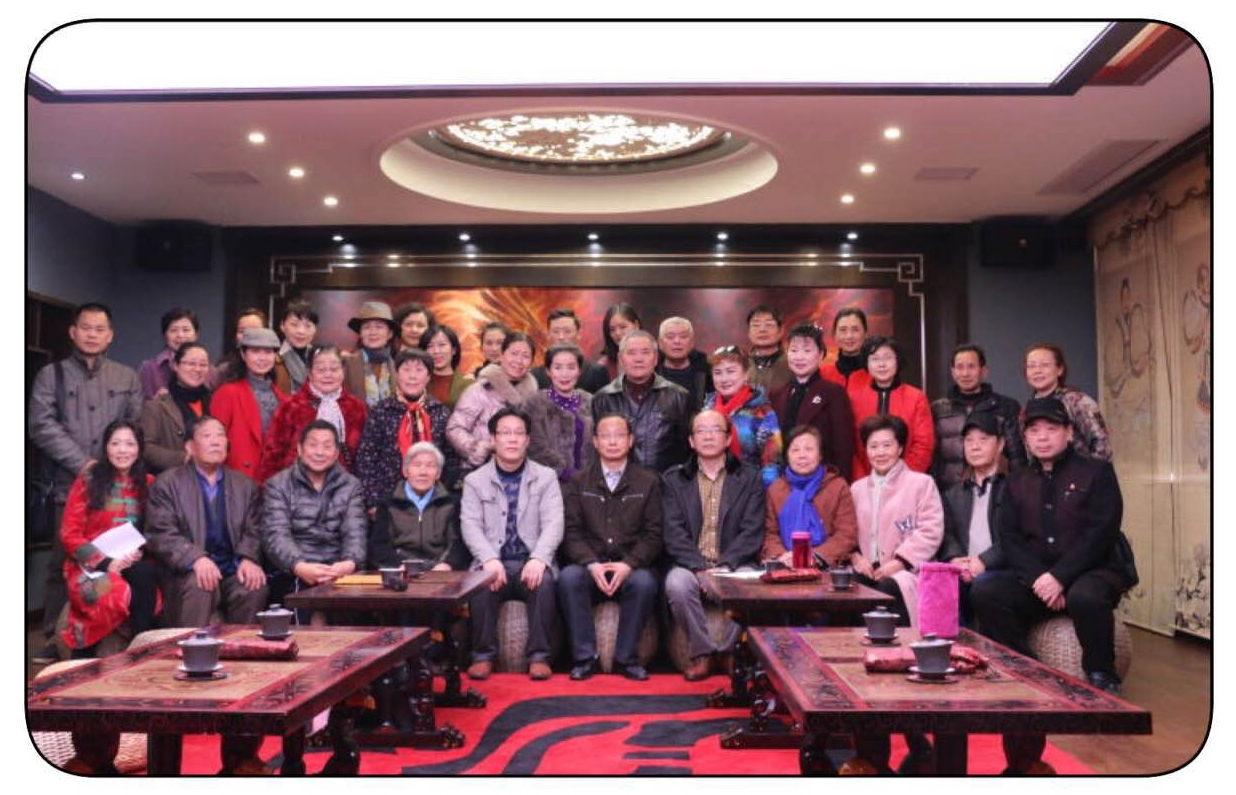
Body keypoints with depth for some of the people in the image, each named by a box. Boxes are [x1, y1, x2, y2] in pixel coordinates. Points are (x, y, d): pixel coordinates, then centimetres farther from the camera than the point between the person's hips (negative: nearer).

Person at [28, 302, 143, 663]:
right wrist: (84, 464, -10)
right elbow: (42, 426, -2)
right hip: (68, 486, -1)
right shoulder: (51, 375, 8)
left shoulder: (127, 378, 14)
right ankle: (56, 641, 9)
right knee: (63, 564, 1)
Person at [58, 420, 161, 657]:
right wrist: (105, 563, -15)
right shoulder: (87, 481, 3)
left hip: (133, 566, 3)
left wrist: (139, 553, -8)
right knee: (121, 595, -35)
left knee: (147, 574, -34)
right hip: (90, 567, -2)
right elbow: (69, 534, -1)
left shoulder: (147, 484, 13)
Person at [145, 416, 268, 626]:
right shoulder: (167, 483, 8)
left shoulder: (245, 485, 18)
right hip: (190, 572, -2)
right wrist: (196, 559, -22)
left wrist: (248, 559, -15)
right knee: (198, 585, -33)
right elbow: (161, 534, -4)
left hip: (233, 572, 2)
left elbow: (253, 531, 8)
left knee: (254, 586, -27)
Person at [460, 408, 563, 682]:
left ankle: (539, 655, -20)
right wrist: (489, 559, -21)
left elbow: (554, 524, -2)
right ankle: (483, 655, -15)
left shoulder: (546, 477, 10)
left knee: (544, 580, -32)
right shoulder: (475, 481, 12)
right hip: (493, 562, 1)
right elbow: (470, 526, -2)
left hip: (532, 563, 0)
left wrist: (538, 559, -22)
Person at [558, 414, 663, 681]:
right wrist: (592, 564, -15)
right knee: (569, 577, -30)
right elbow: (571, 531, 3)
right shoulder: (578, 483, 12)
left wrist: (628, 564, -15)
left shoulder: (648, 481, 10)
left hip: (630, 568, -1)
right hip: (589, 566, 1)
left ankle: (626, 657, -16)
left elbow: (653, 534, 3)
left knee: (645, 582, -32)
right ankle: (585, 657, -20)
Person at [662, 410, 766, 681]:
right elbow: (674, 534, 0)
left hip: (735, 564, 0)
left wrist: (725, 565, -16)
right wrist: (701, 567, -16)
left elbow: (752, 532, 0)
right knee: (676, 584, -31)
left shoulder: (750, 478, 11)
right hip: (690, 564, 1)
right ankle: (703, 652, -13)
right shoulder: (673, 479, 11)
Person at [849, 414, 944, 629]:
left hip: (904, 571, -4)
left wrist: (900, 561, -14)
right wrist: (855, 556, -5)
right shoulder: (857, 487, 23)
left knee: (888, 588, -36)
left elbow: (931, 531, -4)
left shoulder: (921, 483, 7)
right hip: (866, 569, 4)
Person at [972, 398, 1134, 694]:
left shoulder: (1096, 472, 3)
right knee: (985, 591, -21)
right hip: (1036, 577, 4)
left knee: (1085, 597, -38)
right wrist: (1037, 578, -14)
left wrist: (1059, 578, -20)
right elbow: (1009, 538, 5)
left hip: (1093, 572, -4)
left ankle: (1101, 675, -12)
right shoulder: (1018, 482, 16)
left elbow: (1099, 534, -10)